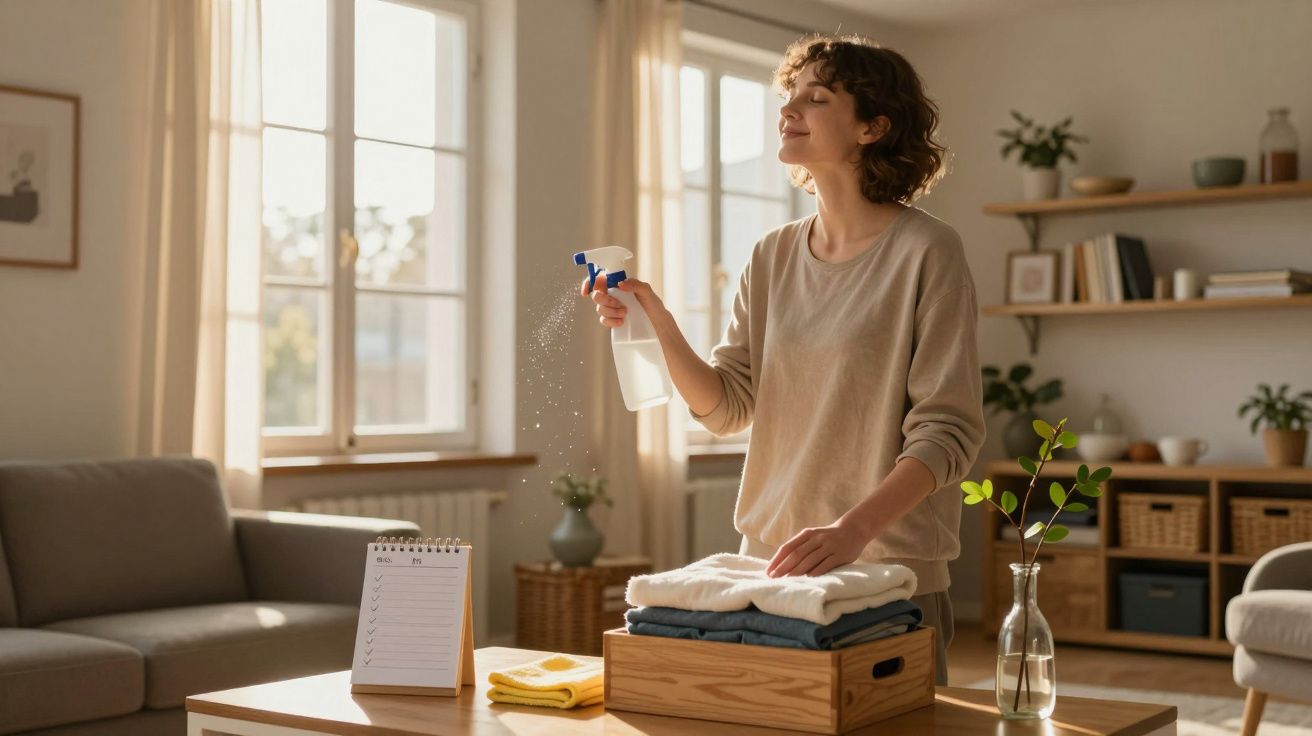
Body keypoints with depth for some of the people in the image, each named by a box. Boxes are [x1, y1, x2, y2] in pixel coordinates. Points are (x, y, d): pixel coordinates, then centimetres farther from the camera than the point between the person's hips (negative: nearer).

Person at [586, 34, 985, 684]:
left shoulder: (925, 251, -9)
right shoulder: (774, 255, 8)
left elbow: (948, 431, -14)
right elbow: (726, 406, 4)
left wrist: (853, 528, -26)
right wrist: (659, 325, -11)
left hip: (891, 575, -5)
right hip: (768, 565, 5)